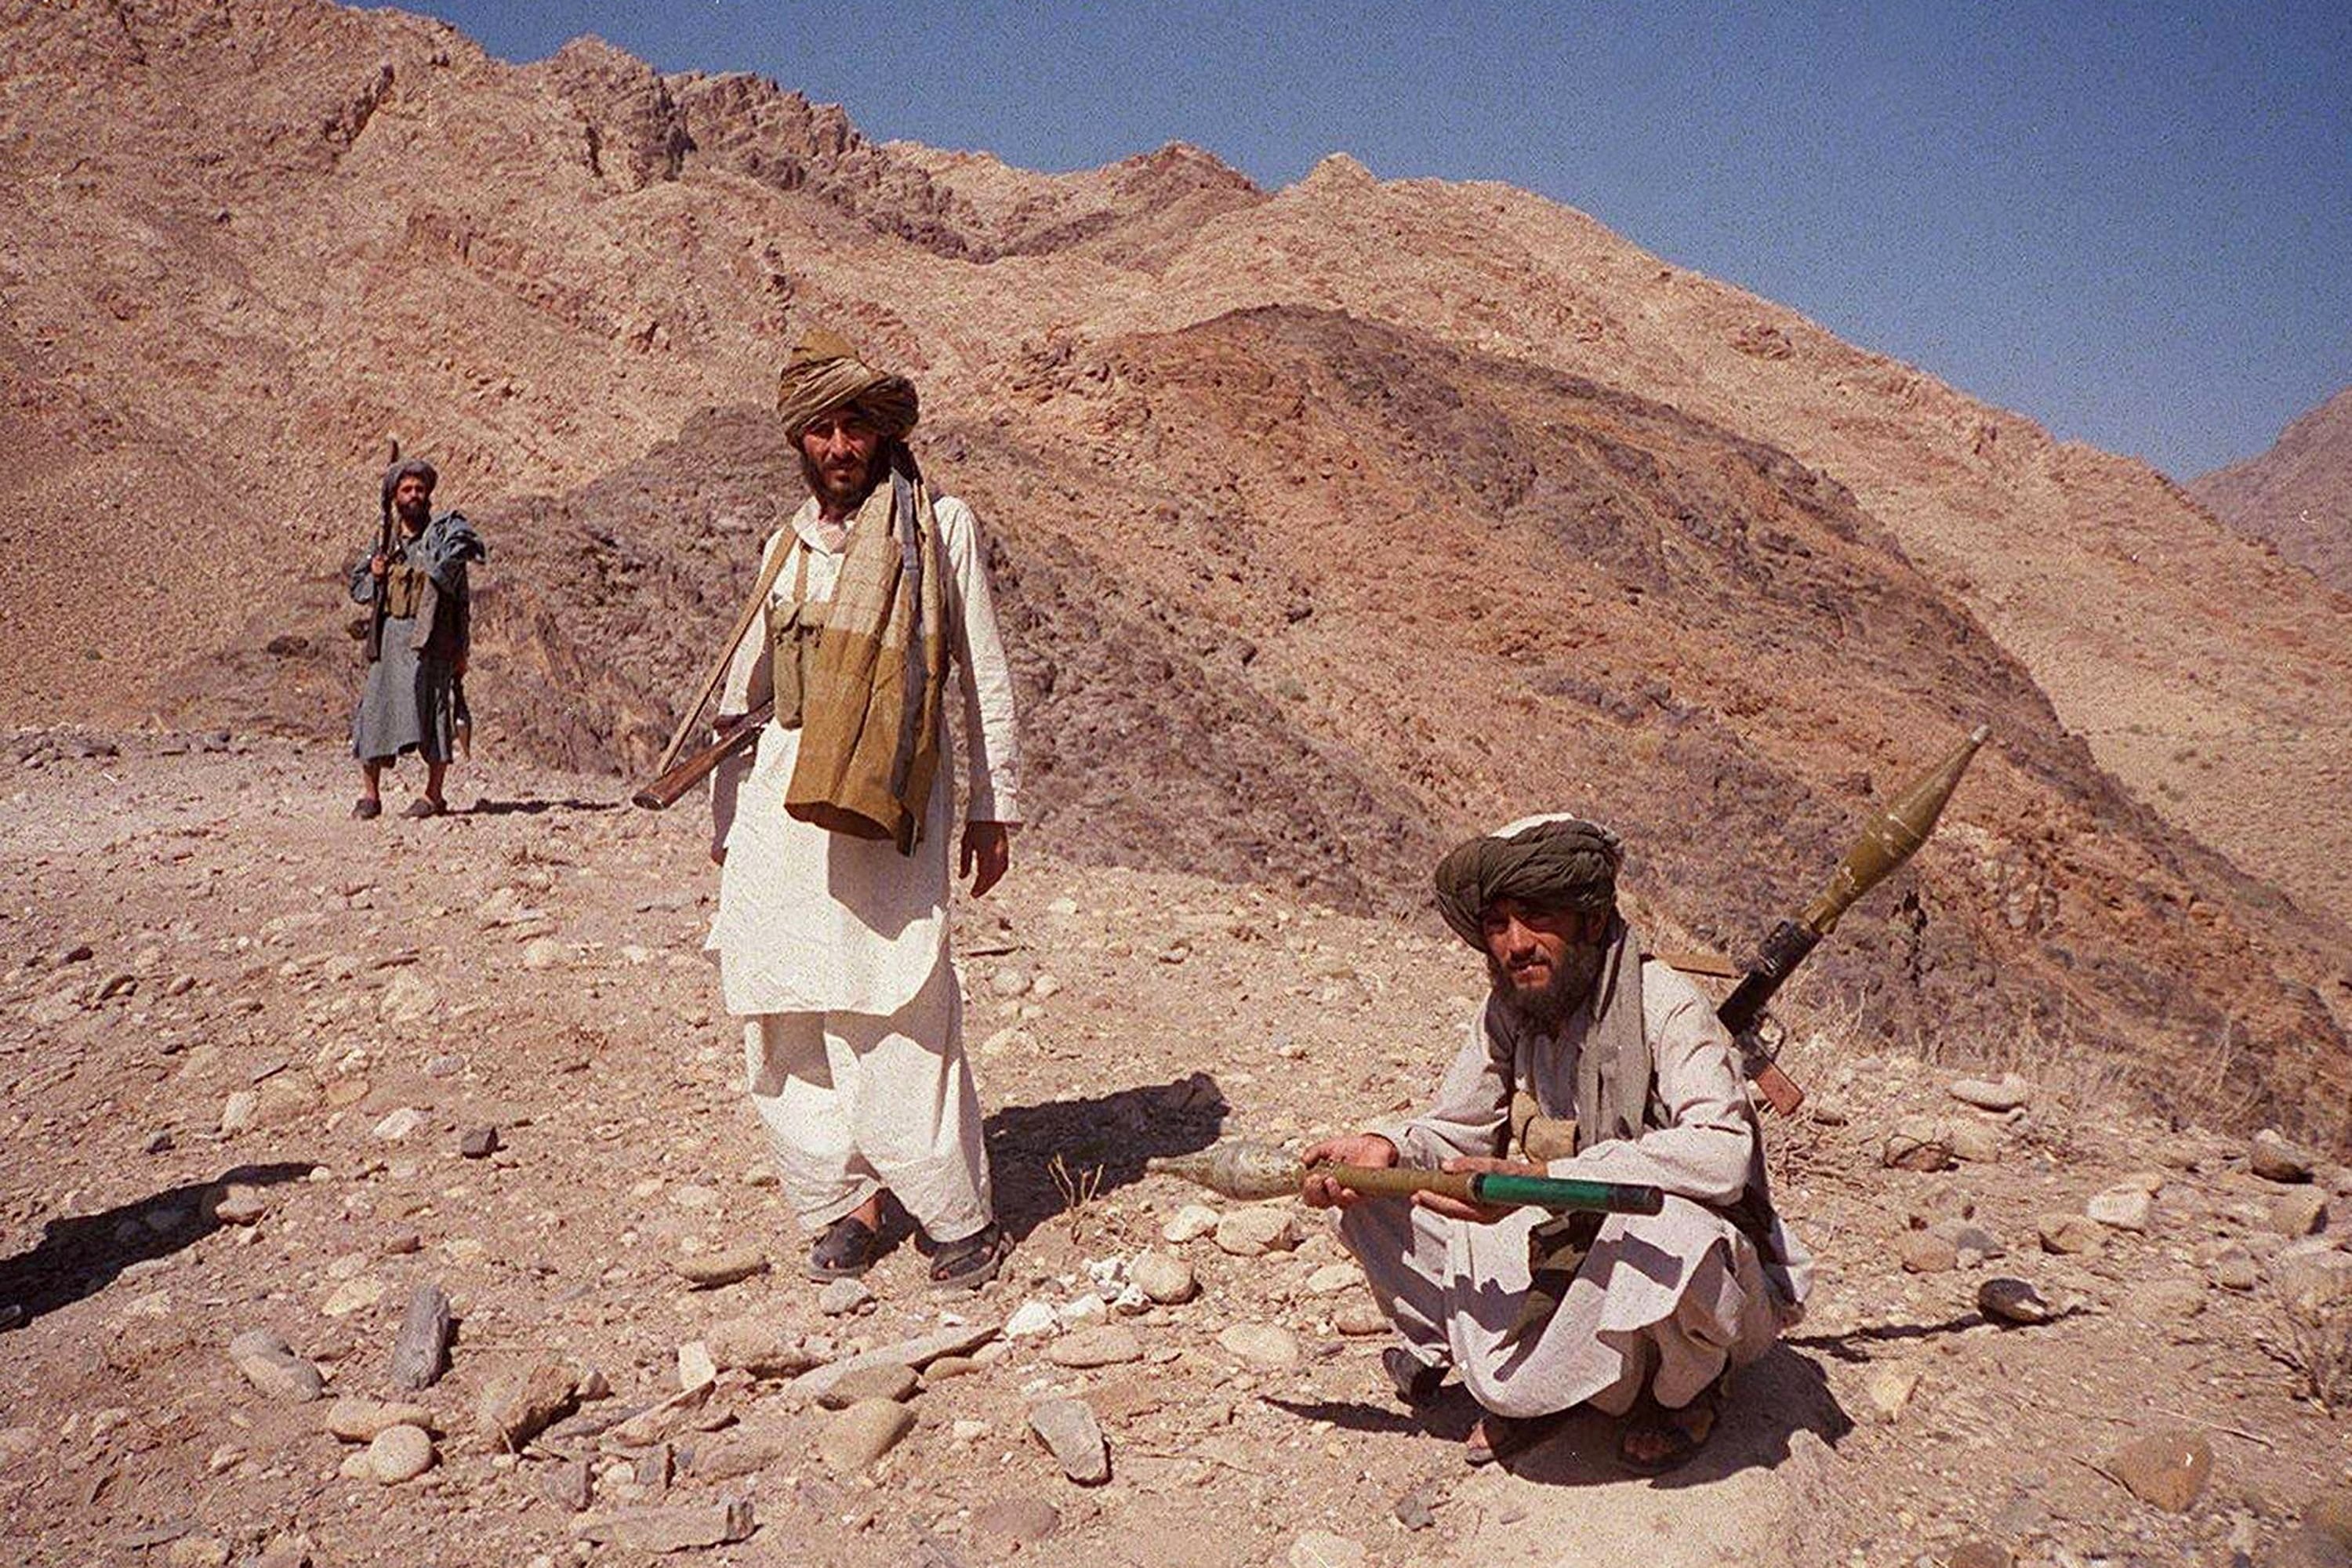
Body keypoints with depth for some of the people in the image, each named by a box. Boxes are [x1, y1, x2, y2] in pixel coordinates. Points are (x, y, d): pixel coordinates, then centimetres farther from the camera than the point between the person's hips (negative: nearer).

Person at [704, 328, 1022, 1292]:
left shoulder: (939, 525, 3)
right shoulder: (786, 545, 17)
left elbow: (984, 676, 4)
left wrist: (994, 809, 2)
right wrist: (724, 823, 19)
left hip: (891, 800, -5)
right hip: (780, 793, 5)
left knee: (899, 1015, -8)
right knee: (786, 1016, 4)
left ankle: (959, 1216, 4)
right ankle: (839, 1206, 17)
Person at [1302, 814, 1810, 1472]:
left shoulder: (1665, 1006, -23)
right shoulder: (1508, 1011, -3)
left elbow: (1723, 1154, -36)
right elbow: (1459, 1128, 8)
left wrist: (1540, 1177, -41)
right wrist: (1387, 1147, -15)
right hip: (1566, 1244, 6)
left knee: (1662, 1229, -41)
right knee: (1373, 1191, -6)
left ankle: (1689, 1387, -4)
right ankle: (1530, 1385, 10)